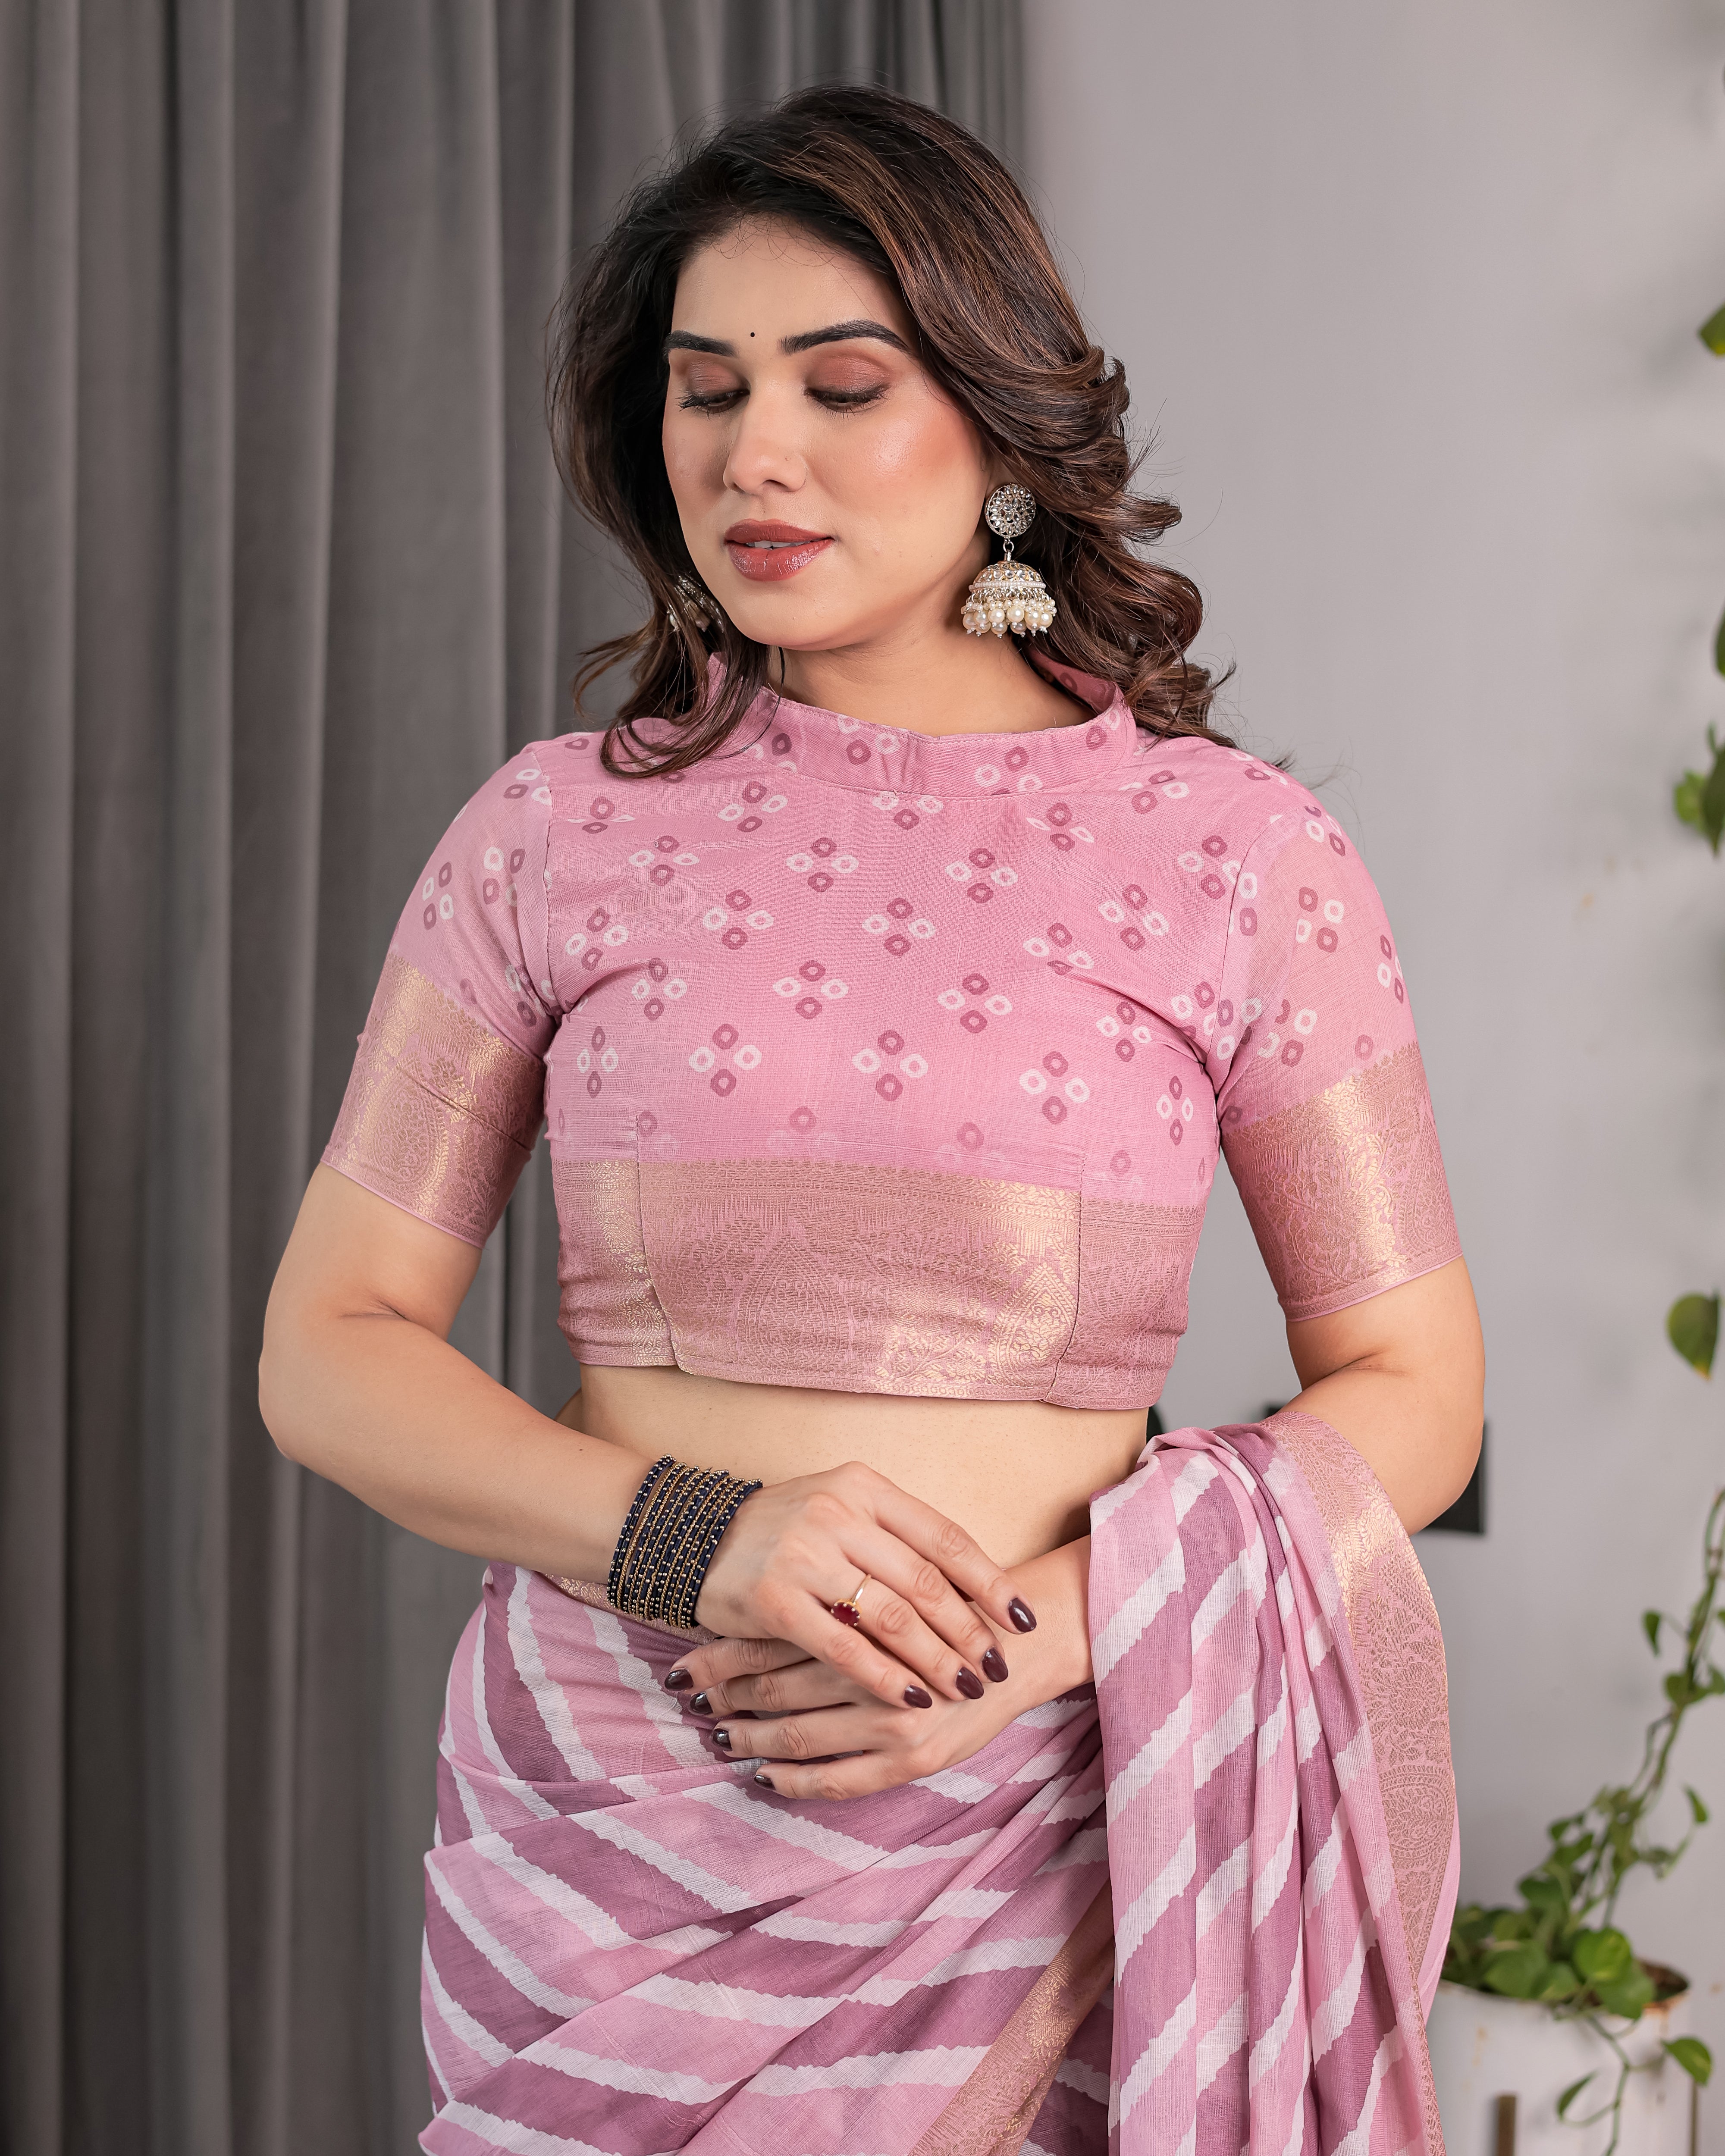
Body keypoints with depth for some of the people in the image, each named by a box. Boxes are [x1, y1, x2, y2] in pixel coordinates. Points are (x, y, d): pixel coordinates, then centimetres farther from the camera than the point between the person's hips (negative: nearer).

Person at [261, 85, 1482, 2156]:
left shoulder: (1237, 851, -3)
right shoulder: (553, 833, -1)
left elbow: (1409, 1386, 1)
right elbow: (328, 1342, 2)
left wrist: (1055, 1625, -14)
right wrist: (691, 1532, -16)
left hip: (1045, 1840, -1)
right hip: (603, 1829, 1)